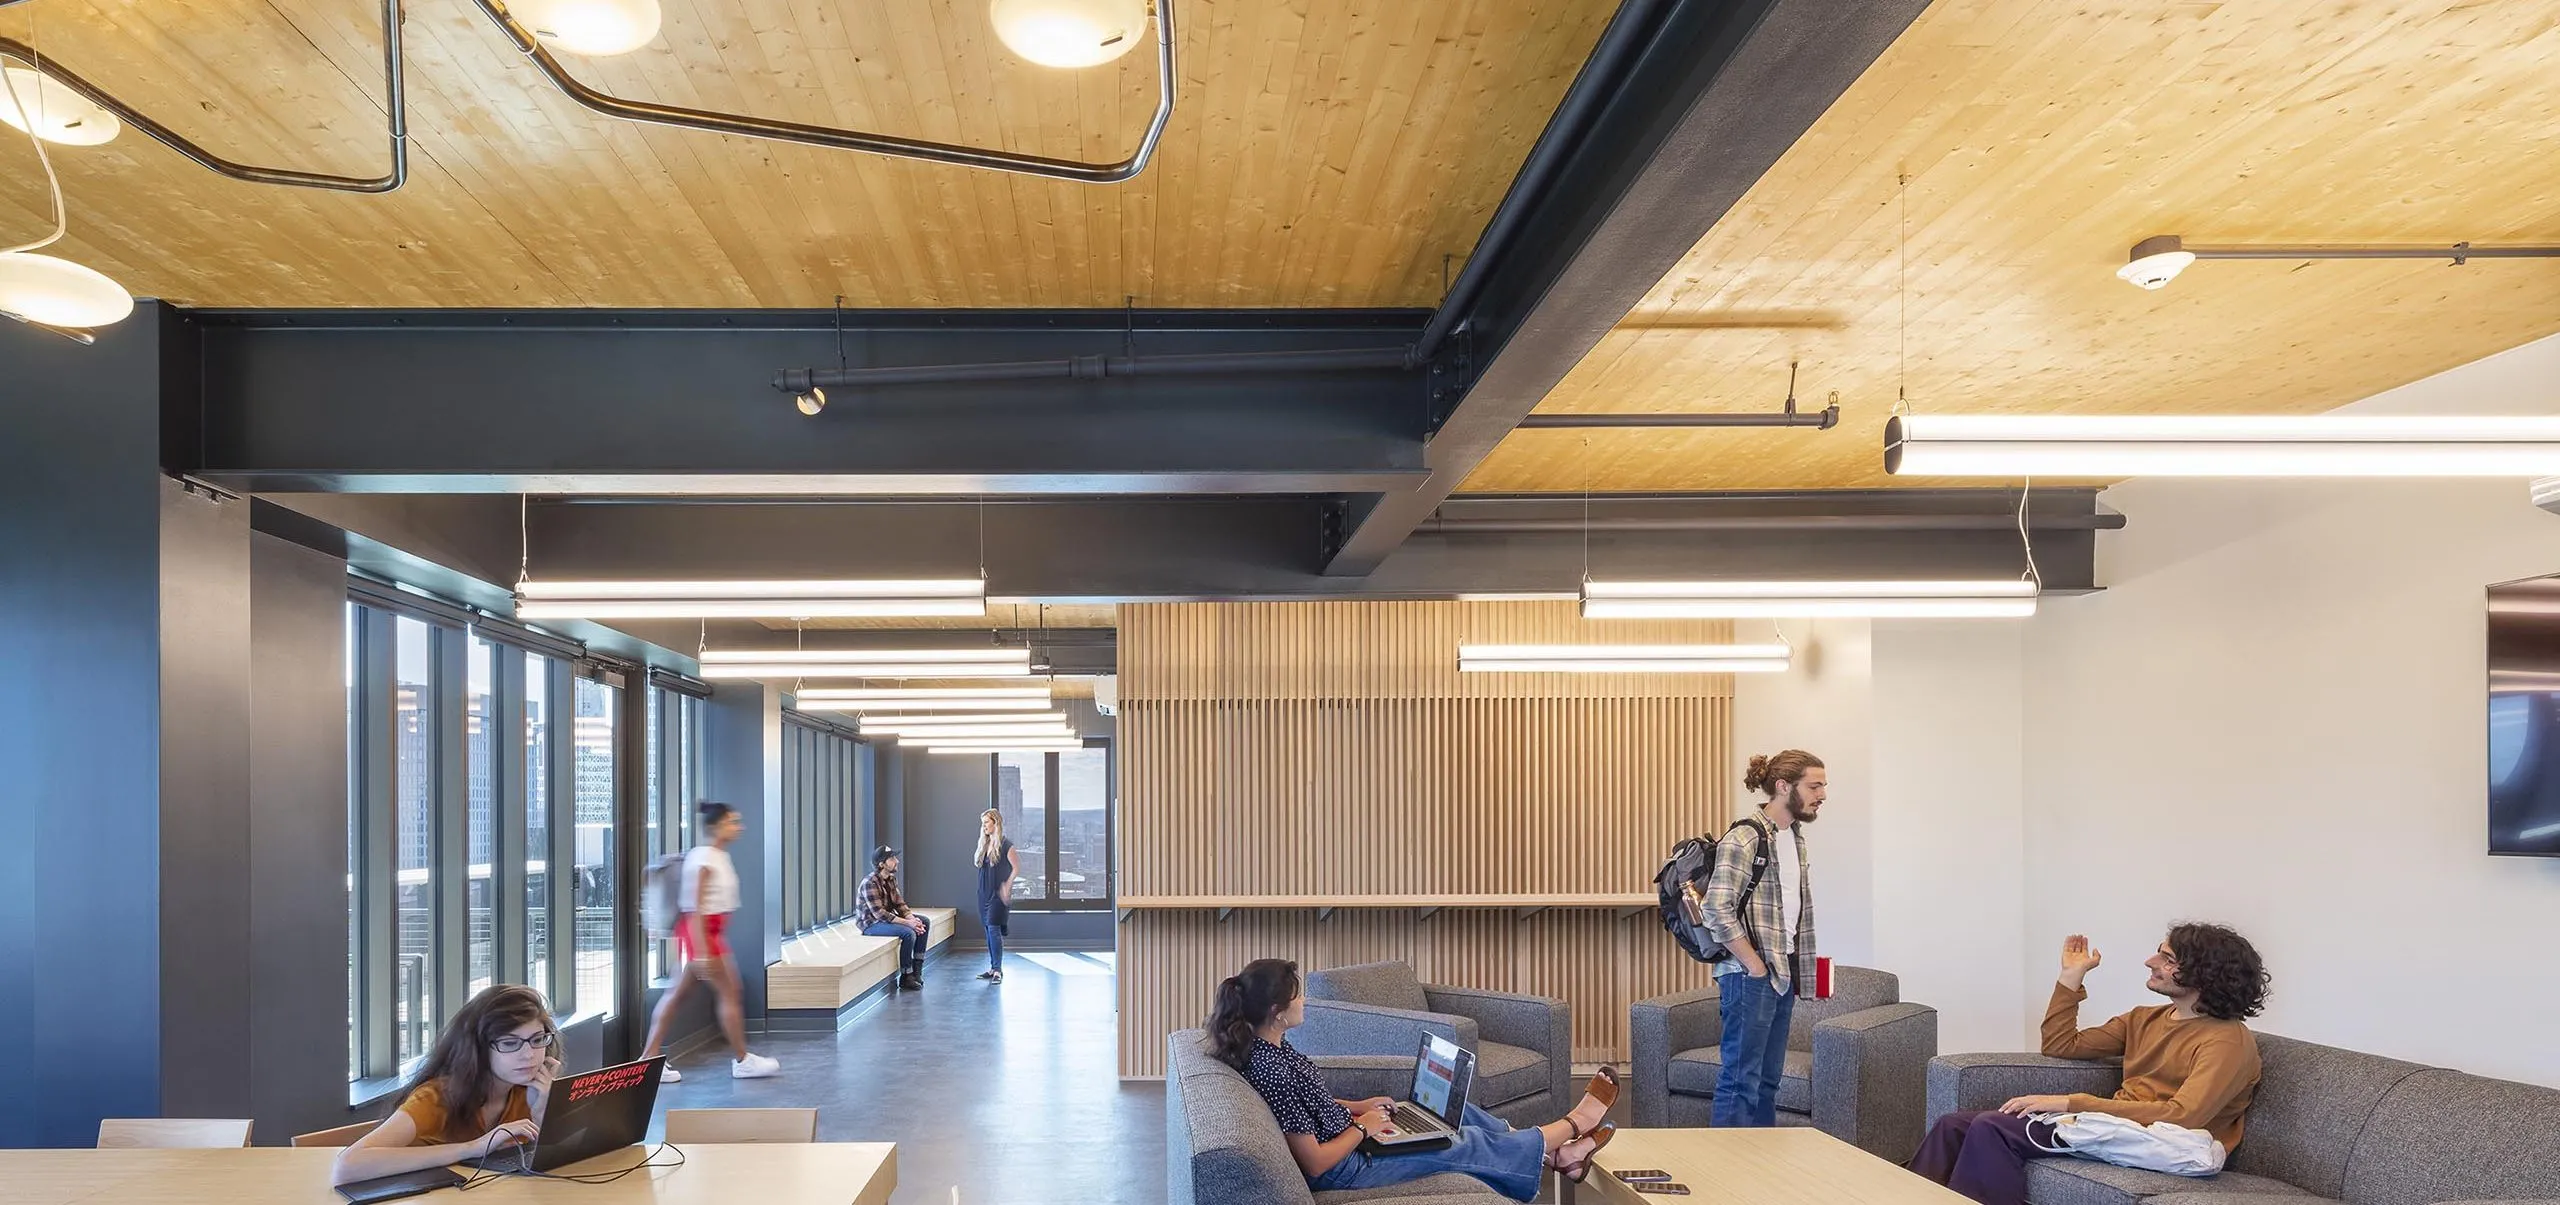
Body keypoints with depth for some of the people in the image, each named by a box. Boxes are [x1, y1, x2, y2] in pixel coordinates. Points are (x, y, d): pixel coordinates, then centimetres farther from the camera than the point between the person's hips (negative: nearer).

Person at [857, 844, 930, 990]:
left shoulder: (891, 879, 5)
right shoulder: (870, 882, -23)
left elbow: (899, 903, 4)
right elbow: (879, 914, -28)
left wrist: (912, 918, -16)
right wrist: (907, 923, -30)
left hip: (888, 917, 9)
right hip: (871, 923, -9)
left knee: (923, 922, -1)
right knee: (908, 933, -28)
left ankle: (916, 970, 1)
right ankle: (905, 977, -12)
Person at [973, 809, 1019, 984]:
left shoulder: (1005, 844, -10)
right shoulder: (984, 844, 11)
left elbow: (1017, 867, -10)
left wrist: (1007, 886, -15)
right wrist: (982, 889, 9)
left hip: (998, 893, -7)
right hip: (984, 892, 7)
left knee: (994, 928, -12)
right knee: (988, 930, 9)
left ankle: (998, 970, -10)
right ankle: (993, 968, 16)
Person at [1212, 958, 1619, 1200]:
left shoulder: (1268, 1045, -4)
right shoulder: (1270, 1071, -34)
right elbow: (1315, 1163, -30)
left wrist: (1354, 1106, 5)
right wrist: (1362, 1127, -15)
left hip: (1344, 1133, 9)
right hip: (1344, 1168, -9)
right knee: (1467, 1145, 3)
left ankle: (1556, 1155, 26)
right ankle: (1574, 1123, 22)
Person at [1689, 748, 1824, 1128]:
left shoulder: (1795, 837, 13)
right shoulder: (1744, 838, -15)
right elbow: (1717, 909, -21)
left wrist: (1800, 970, 12)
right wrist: (1755, 967, -18)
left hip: (1783, 974, 9)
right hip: (1750, 977, -9)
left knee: (1768, 1079, 14)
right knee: (1741, 1080, -4)